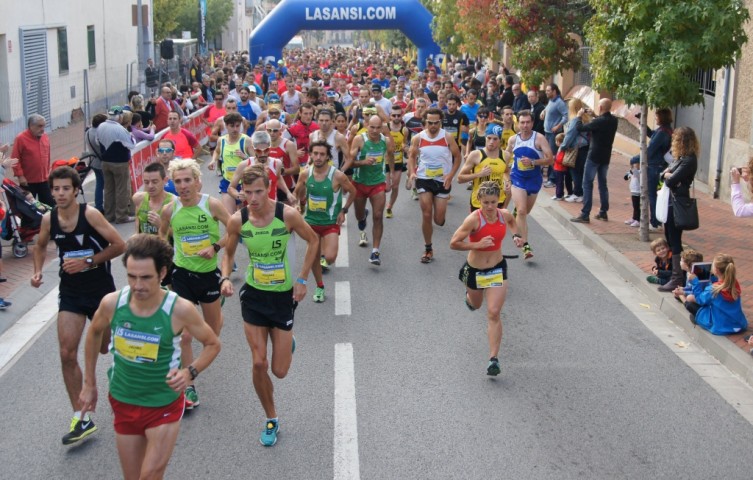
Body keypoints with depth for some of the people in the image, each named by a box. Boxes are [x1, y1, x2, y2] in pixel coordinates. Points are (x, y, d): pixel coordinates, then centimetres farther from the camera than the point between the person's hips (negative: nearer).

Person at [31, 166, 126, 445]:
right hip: (71, 293, 3)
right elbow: (40, 246, 17)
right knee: (67, 354, -7)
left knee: (106, 347, 13)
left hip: (101, 289, -3)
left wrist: (87, 262, -21)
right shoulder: (48, 219, -3)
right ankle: (80, 419, 1)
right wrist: (38, 271, 0)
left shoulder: (90, 215, -17)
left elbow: (119, 245, -16)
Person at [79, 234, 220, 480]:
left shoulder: (179, 309, -22)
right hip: (122, 403, 3)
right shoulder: (112, 303, -15)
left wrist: (190, 372, -23)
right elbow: (94, 334, 8)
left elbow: (212, 344, -5)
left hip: (164, 406, -3)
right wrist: (89, 384, 12)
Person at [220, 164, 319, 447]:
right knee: (259, 364, -2)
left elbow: (313, 241, -1)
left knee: (279, 371, 2)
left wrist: (302, 279, -6)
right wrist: (225, 277, -14)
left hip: (284, 295, -1)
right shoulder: (237, 220, -11)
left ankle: (288, 343, 39)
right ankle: (271, 420, 20)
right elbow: (229, 253, 6)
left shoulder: (287, 214, -18)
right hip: (253, 295, 1)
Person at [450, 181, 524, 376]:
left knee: (494, 313, -10)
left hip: (497, 269, 1)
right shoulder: (474, 219, -24)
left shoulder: (504, 214, -10)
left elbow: (512, 221, 17)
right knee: (475, 305, 26)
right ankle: (470, 296, 65)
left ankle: (494, 358, -8)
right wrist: (477, 244, -32)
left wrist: (516, 235, -1)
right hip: (474, 269, -1)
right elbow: (454, 243, -22)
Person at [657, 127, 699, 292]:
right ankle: (673, 271, 26)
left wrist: (668, 175, -2)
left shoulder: (688, 160, -18)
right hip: (670, 201, 10)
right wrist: (668, 173, -8)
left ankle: (677, 279, -1)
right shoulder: (681, 157, 12)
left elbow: (671, 180, -22)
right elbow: (664, 175, 12)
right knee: (669, 239, 16)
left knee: (674, 241, -6)